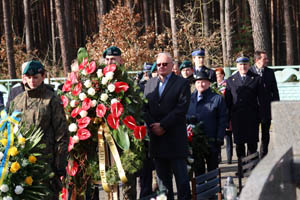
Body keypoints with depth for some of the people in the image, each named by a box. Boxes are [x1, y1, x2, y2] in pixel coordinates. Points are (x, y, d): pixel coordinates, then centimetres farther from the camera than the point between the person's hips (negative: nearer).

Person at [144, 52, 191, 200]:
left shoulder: (182, 83, -2)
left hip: (175, 138, -5)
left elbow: (181, 108, -11)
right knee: (162, 176, 10)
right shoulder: (150, 84, 14)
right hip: (156, 137, 5)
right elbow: (145, 108, 8)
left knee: (181, 175, -2)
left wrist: (162, 125, -14)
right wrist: (153, 126, -8)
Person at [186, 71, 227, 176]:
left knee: (212, 168, 6)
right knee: (198, 168, 8)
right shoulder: (190, 98, 9)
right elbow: (185, 117, 12)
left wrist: (219, 139, -10)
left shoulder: (217, 98, 0)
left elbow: (223, 120, -2)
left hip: (211, 142, -2)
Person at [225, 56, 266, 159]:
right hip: (236, 118, 1)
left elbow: (261, 100, 4)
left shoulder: (256, 79, 5)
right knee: (239, 143, 4)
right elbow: (228, 101, 8)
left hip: (252, 117, -1)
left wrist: (261, 116, -4)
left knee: (252, 143, 2)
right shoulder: (230, 80, 8)